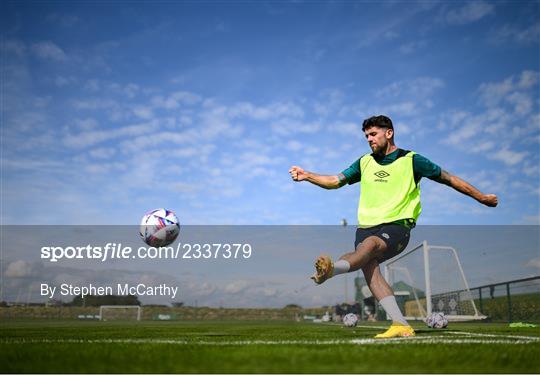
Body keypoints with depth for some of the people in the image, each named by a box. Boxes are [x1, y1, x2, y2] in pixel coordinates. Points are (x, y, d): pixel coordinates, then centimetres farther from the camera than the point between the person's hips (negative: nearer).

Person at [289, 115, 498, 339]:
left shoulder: (411, 160, 7)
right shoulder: (365, 162, 19)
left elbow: (449, 179, 14)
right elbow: (336, 181, 17)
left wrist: (482, 198, 17)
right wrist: (306, 175, 2)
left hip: (397, 227, -4)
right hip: (366, 226, 4)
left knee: (370, 244, -35)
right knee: (369, 266, -24)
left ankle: (331, 270, -63)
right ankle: (401, 325, -29)